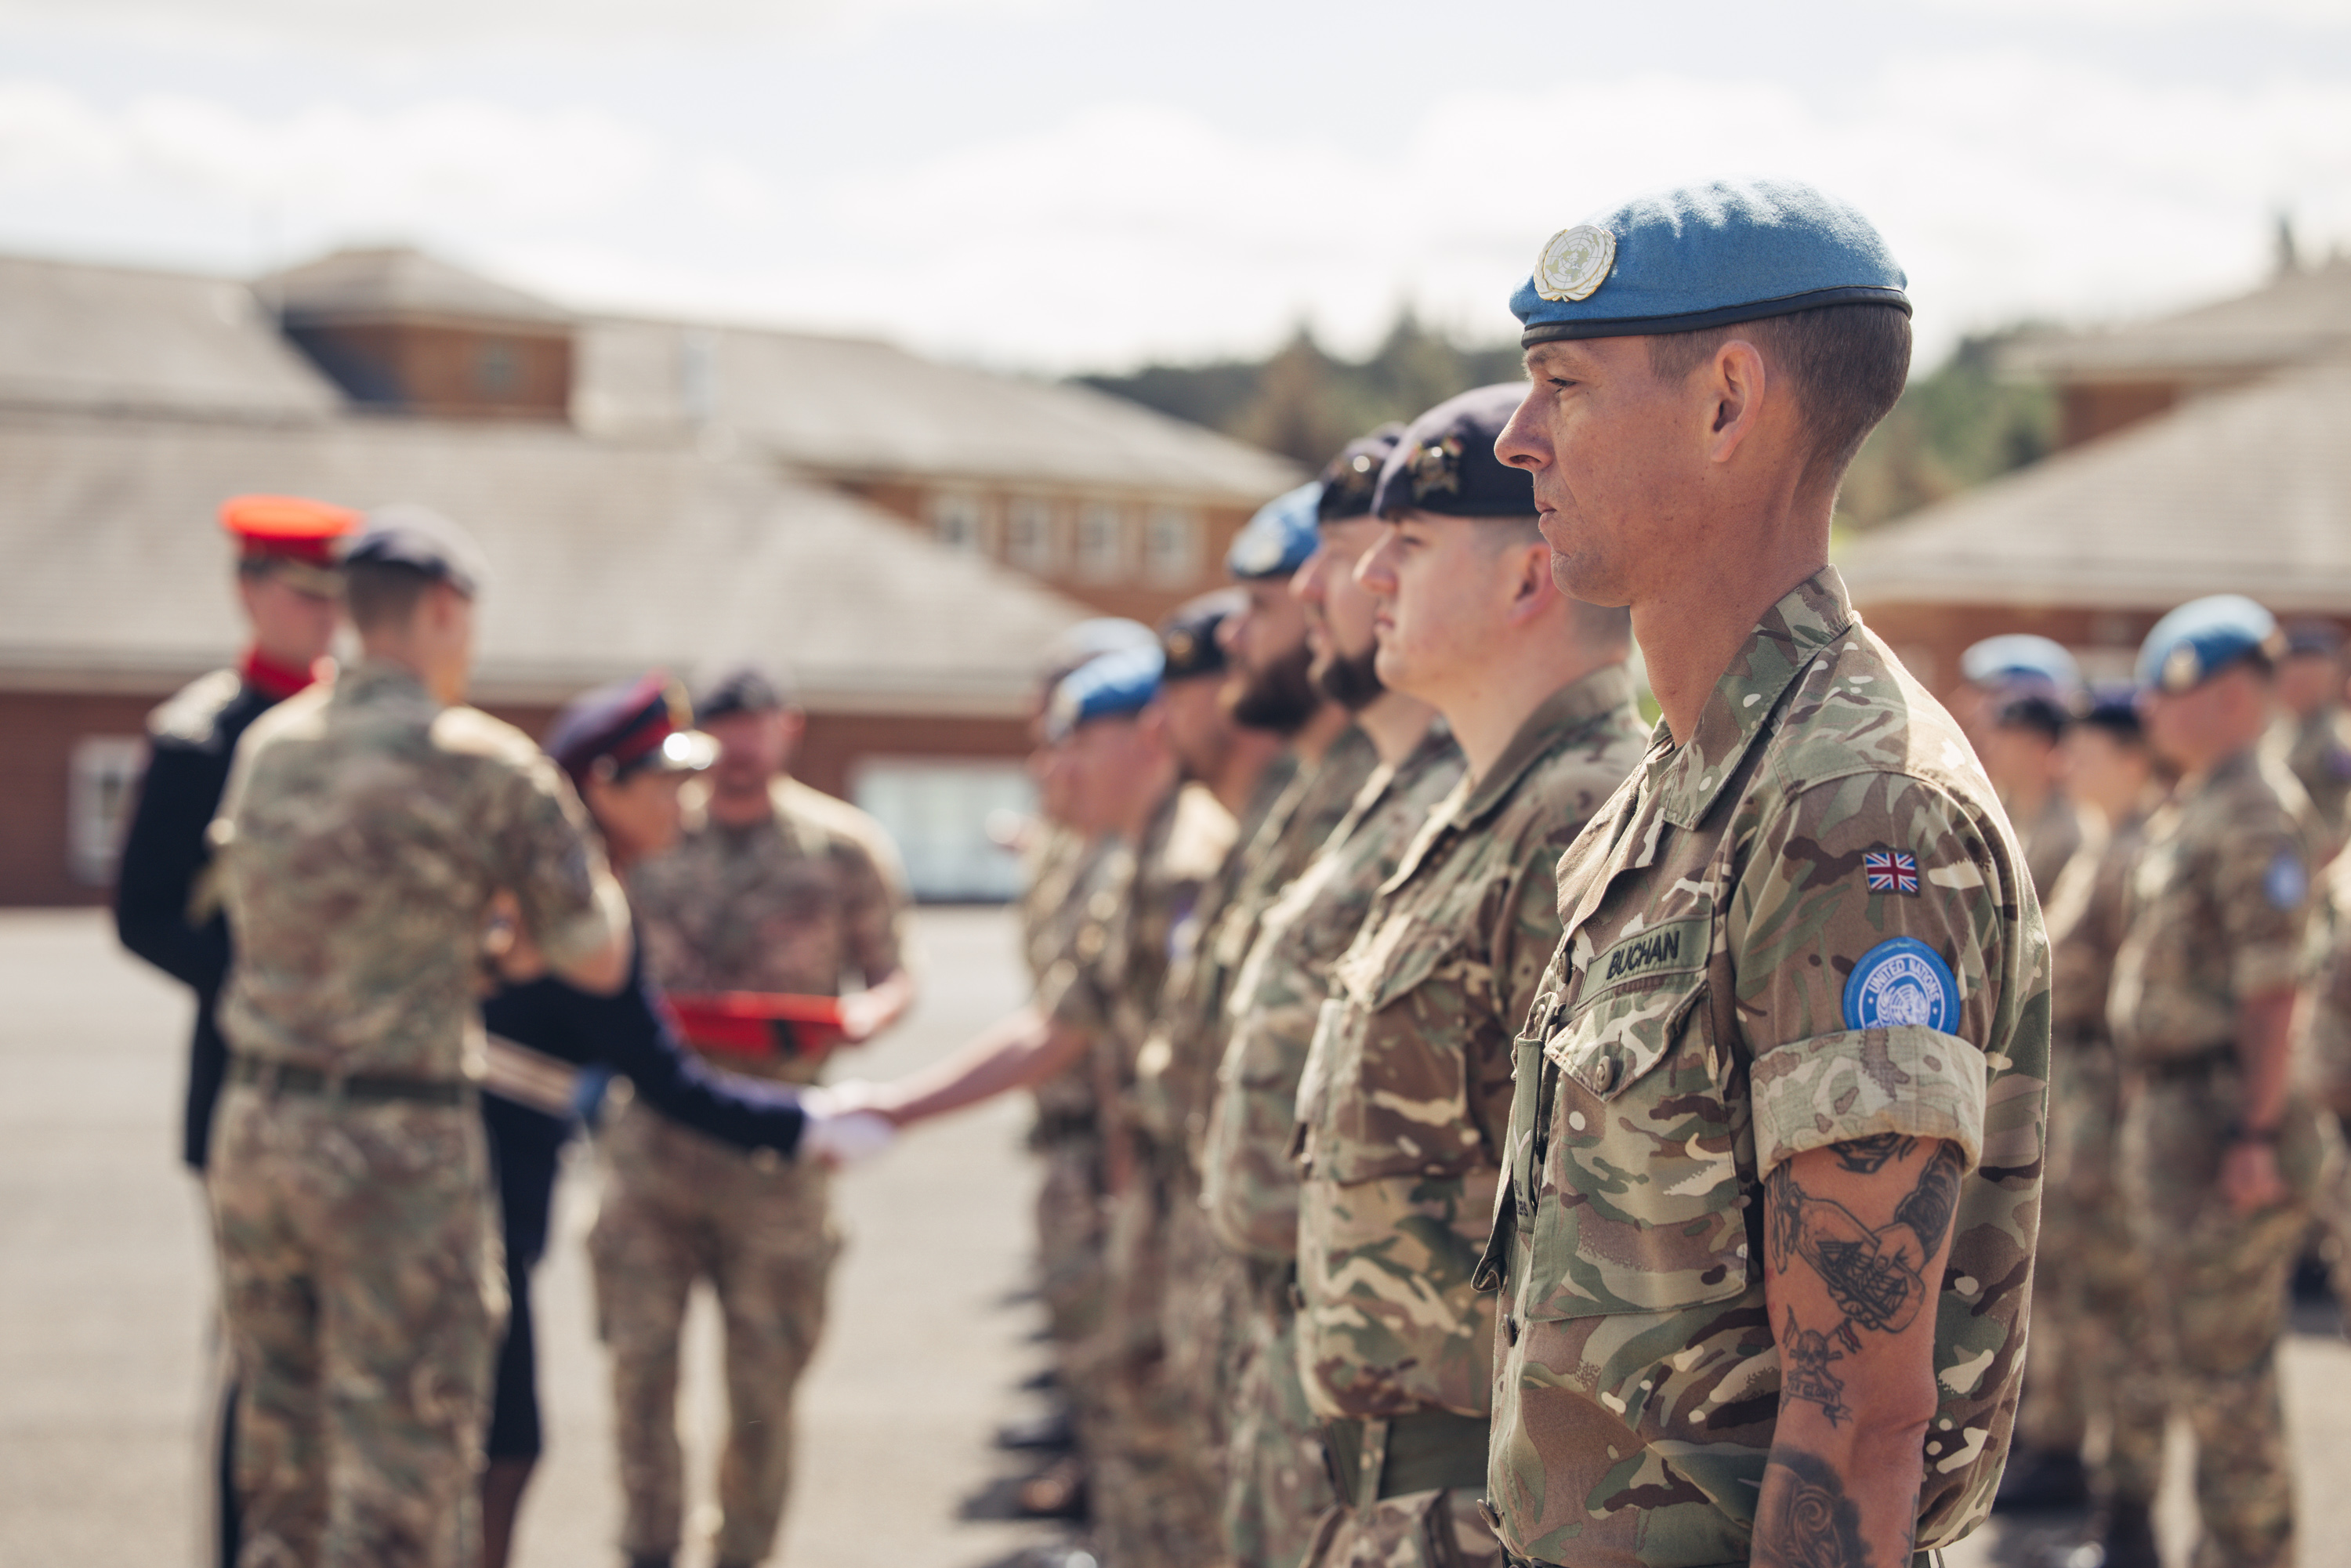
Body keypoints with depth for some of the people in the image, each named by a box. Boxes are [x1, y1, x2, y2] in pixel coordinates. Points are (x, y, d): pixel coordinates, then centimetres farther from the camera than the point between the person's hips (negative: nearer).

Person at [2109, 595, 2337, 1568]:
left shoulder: (2255, 814, -16)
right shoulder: (2190, 811, 16)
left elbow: (2271, 987, -21)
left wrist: (2256, 1134, -24)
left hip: (2222, 1116, -11)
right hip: (2174, 1112, 11)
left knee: (2223, 1367, -5)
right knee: (2208, 1359, 16)